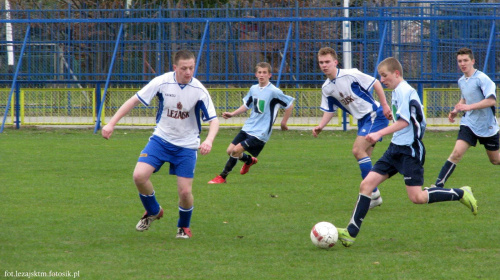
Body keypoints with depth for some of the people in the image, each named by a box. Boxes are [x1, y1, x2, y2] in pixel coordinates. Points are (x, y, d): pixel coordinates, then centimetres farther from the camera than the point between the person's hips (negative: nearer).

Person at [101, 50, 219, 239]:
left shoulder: (199, 90, -15)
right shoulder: (162, 82, -14)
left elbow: (213, 120, -12)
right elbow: (134, 101, -8)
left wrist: (209, 140, -33)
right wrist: (111, 123, -15)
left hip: (186, 145, -1)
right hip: (161, 138, 1)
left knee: (185, 191, -7)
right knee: (139, 175, -18)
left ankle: (184, 226, 25)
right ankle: (153, 212, 12)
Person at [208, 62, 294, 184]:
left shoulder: (274, 91, -13)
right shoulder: (254, 89, 7)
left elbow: (290, 105, -6)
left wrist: (283, 123, -2)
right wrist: (232, 114, 11)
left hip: (260, 133, -7)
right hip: (248, 128, 7)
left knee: (236, 150, -17)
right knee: (230, 150, 5)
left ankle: (222, 177, -4)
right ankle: (250, 160, 35)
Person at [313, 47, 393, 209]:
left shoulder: (350, 75, -17)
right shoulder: (326, 88, 5)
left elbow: (376, 84, -11)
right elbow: (329, 110, 13)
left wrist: (385, 106, -13)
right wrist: (320, 127, -5)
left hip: (375, 115, -8)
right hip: (362, 120, 8)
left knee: (358, 150, -18)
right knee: (363, 155, 6)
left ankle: (373, 193, -12)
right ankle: (374, 197, 14)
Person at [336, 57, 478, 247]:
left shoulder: (404, 91, -14)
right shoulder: (397, 91, 15)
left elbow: (404, 121, -21)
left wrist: (379, 134, -25)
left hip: (410, 149, -10)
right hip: (396, 148, 10)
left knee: (417, 197, -11)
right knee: (367, 184, -1)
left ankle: (461, 194, 7)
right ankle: (351, 232, -3)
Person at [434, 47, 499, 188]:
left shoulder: (482, 78, -16)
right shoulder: (461, 81, 7)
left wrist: (468, 107, -28)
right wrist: (455, 111, 8)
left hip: (488, 126, -4)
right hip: (469, 124, 4)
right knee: (457, 153, -16)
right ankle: (438, 185, -19)